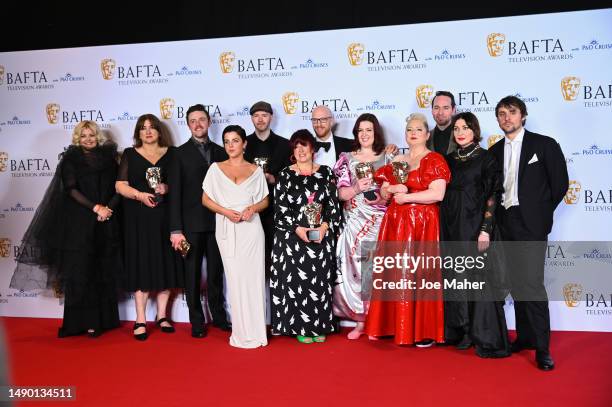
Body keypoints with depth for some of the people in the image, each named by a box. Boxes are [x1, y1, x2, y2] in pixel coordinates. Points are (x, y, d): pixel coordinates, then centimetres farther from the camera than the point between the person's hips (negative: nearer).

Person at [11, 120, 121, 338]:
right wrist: (95, 207, -15)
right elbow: (71, 189, -5)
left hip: (106, 223, 2)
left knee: (104, 271, 4)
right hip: (78, 224, -2)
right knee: (79, 271, -2)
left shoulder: (109, 157, 11)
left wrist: (108, 208, -10)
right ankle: (82, 321, 3)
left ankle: (103, 319, 11)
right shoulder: (70, 159, 6)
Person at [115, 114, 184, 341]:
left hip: (165, 217, 2)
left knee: (166, 264, 4)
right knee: (142, 265, -2)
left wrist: (167, 188, -10)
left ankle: (162, 316, 16)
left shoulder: (171, 153, 9)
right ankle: (140, 321, 2)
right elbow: (120, 185, 0)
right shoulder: (130, 154, 6)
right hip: (139, 218, -1)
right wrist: (140, 195, -17)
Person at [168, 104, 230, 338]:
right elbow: (175, 193, -5)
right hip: (192, 224, -3)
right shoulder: (181, 153, -1)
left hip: (217, 222, 3)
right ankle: (197, 322, 16)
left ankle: (218, 316, 27)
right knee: (192, 274, 5)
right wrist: (176, 229, -11)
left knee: (216, 272, 13)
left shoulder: (220, 152, 8)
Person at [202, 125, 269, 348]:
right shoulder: (216, 168, 8)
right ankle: (241, 332, 10)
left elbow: (265, 200, 13)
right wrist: (226, 212, -10)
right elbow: (206, 199, 6)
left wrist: (253, 208, -9)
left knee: (253, 278, 0)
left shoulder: (256, 170, 8)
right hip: (227, 230, 0)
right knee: (235, 279, 0)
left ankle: (255, 331, 10)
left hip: (251, 228, 0)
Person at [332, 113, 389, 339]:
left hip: (380, 223, -1)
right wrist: (357, 188, -16)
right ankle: (360, 321, 7)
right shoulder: (347, 159, 9)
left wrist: (382, 198, -13)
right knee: (355, 269, -3)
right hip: (354, 222, 1)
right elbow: (341, 193, 2)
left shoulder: (387, 158, 8)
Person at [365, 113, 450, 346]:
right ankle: (396, 325, 12)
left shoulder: (435, 160, -2)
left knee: (419, 274, -5)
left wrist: (406, 197, -11)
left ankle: (425, 331, 3)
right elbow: (383, 192, 14)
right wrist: (394, 189, -7)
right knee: (395, 273, 4)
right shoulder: (397, 162, 16)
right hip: (395, 224, 6)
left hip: (423, 224, -6)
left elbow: (437, 194, -14)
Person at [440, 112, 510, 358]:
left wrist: (485, 230, -17)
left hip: (475, 227, -5)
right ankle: (460, 331, 19)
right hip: (453, 228, 5)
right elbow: (443, 195, 13)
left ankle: (486, 338, 4)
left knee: (480, 279, -4)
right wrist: (443, 228, 8)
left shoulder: (486, 158, -3)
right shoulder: (450, 159, 12)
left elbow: (493, 195, -8)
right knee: (456, 279, 9)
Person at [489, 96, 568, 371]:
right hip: (505, 222, 5)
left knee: (532, 283, -12)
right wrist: (497, 214, 4)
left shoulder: (545, 145, -1)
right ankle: (524, 336, 19)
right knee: (517, 283, 9)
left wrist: (540, 213, 0)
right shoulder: (495, 151, 13)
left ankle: (541, 347, -5)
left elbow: (560, 183, -1)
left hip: (531, 223, -5)